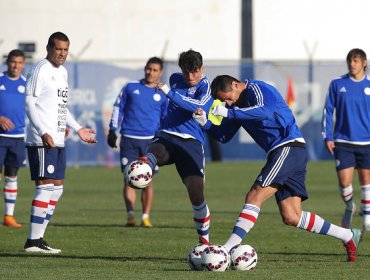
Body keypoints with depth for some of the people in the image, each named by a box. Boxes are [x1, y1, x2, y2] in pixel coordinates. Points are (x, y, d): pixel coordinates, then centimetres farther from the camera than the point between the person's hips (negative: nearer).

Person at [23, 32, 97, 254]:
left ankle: (39, 237, 13)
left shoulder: (62, 72, 18)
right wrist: (43, 132, -23)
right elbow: (30, 104, -14)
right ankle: (33, 241, -10)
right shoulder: (41, 70, -9)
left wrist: (78, 129, 24)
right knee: (46, 186, -12)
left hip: (58, 141, 9)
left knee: (57, 189, 9)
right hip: (42, 141, -9)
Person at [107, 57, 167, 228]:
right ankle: (130, 215, -9)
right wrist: (112, 130, 5)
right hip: (129, 140, 0)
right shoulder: (130, 87, 8)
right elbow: (118, 108, 12)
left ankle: (146, 217, 5)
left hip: (150, 142, 0)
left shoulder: (162, 95, 9)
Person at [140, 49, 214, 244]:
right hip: (167, 136, 3)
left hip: (191, 142, -3)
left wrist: (169, 92, -25)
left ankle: (204, 240, 7)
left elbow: (198, 106, -23)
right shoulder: (175, 80, 15)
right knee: (154, 152, -35)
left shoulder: (206, 87, -2)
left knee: (196, 193, -11)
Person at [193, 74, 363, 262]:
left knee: (254, 197, -18)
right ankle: (348, 236, 13)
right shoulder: (238, 104, 19)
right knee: (292, 218, 5)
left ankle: (229, 248, -24)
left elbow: (264, 111, -30)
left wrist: (229, 112, -31)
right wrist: (205, 123, 0)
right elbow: (223, 136, 17)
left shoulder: (257, 89, -9)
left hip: (289, 147, -10)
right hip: (279, 153, 10)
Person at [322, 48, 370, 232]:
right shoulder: (337, 84, 2)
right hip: (343, 142, -1)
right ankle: (349, 207, 21)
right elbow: (328, 111, 6)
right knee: (344, 181, -8)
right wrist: (327, 136, -1)